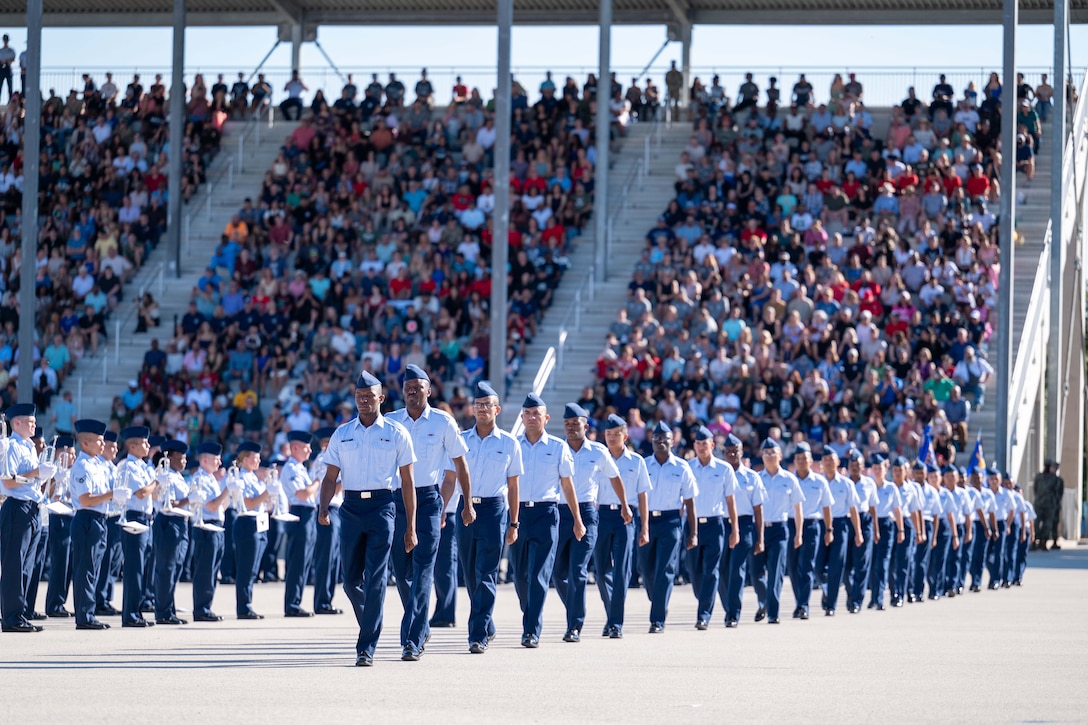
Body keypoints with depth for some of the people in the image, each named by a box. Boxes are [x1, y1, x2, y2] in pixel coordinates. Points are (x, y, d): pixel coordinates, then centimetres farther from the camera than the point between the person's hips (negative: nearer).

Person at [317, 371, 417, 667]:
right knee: (351, 580, 5)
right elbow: (330, 477, 11)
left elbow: (407, 481, 4)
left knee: (376, 579, -9)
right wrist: (323, 508, -9)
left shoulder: (396, 433, 4)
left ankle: (366, 648, -8)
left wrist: (410, 527, 1)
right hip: (351, 507, 3)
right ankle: (370, 627, 31)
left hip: (382, 506, -3)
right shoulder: (342, 434, 12)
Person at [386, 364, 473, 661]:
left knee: (422, 569, -11)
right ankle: (421, 628, 27)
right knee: (401, 570, 7)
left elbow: (460, 463, 7)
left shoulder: (443, 422, 0)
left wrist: (468, 503, 6)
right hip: (397, 496, 3)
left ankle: (412, 640, -14)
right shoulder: (390, 422, 6)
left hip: (428, 499, -3)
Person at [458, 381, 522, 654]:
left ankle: (479, 635, -13)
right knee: (470, 575, 9)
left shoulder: (509, 444, 3)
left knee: (486, 576, -9)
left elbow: (514, 485, 7)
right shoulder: (461, 440, 8)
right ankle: (487, 627, 27)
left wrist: (513, 524, 4)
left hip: (494, 509, -3)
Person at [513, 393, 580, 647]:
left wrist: (577, 520, 12)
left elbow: (567, 484, 10)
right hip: (517, 512, 3)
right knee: (520, 575, 9)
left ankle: (532, 632, -12)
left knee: (539, 576, -11)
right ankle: (531, 620, 30)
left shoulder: (558, 447, 5)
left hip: (545, 513, -2)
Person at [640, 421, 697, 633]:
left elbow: (689, 502, 5)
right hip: (645, 520, 2)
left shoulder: (682, 468, 3)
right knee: (646, 569, 7)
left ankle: (657, 619, -9)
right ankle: (660, 606, 33)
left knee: (665, 571, -9)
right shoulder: (643, 465, 6)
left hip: (670, 521, -2)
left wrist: (693, 533, 2)